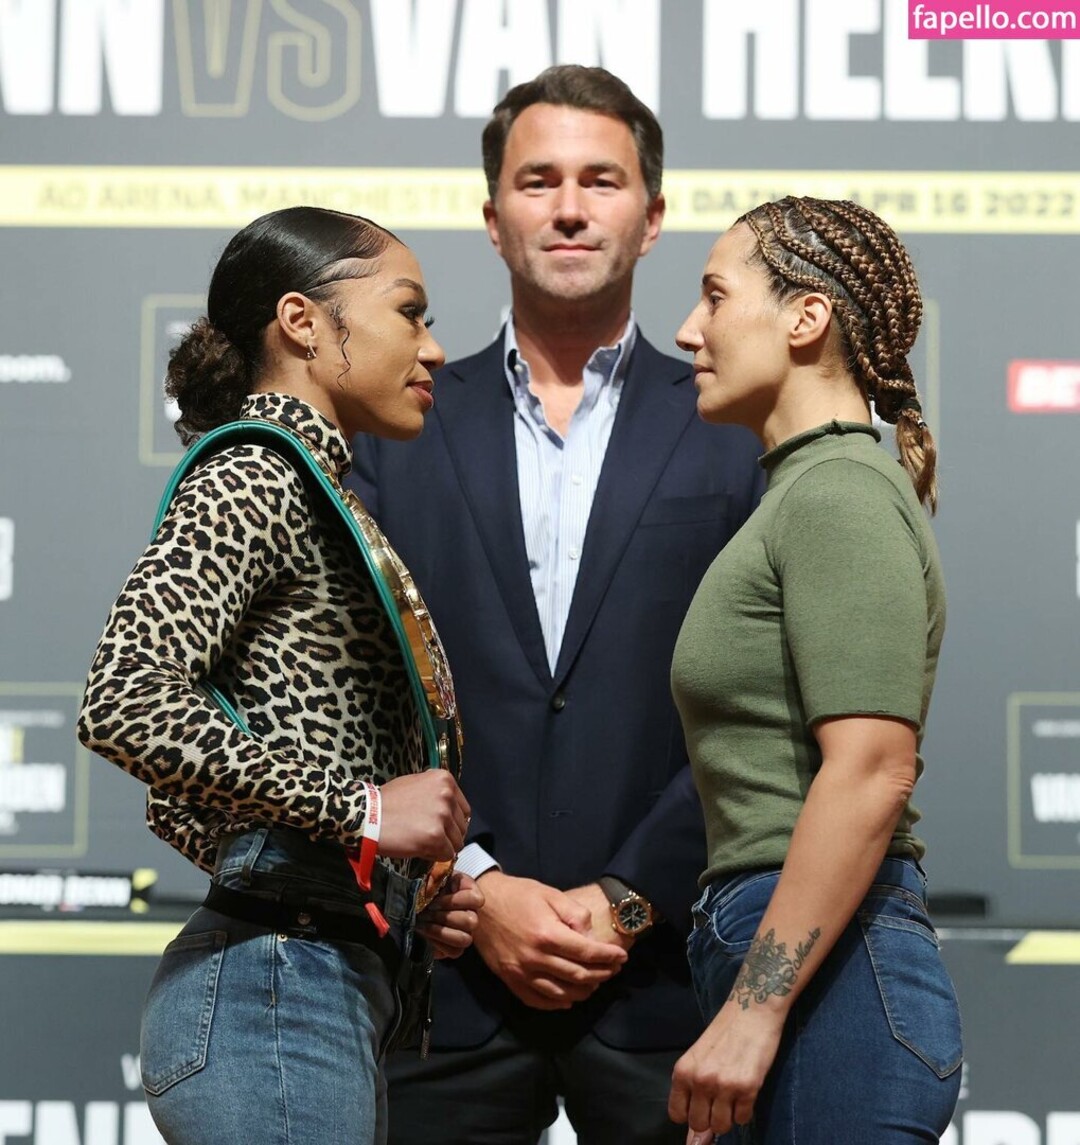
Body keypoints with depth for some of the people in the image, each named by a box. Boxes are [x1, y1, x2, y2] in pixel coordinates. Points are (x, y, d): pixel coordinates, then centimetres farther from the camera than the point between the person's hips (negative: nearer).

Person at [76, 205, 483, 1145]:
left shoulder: (307, 495, 19)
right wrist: (358, 807, -18)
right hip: (273, 994, -9)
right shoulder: (252, 482, -8)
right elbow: (125, 703, -23)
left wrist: (403, 895, 8)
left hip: (337, 986, 9)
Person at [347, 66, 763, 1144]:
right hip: (446, 977, 1)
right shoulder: (398, 431, 8)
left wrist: (630, 899, -8)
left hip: (663, 973, -1)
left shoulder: (739, 436, 5)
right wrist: (476, 888, -7)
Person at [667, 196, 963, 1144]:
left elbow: (872, 772, -20)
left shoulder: (839, 496, -10)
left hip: (829, 970, -9)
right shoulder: (801, 493, 20)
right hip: (801, 955, 9)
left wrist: (752, 1011, -22)